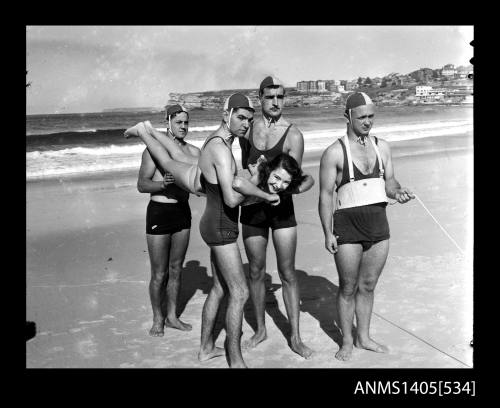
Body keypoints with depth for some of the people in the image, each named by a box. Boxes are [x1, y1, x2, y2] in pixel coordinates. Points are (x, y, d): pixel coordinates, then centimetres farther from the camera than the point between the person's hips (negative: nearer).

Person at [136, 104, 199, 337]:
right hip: (159, 212, -5)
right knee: (159, 273, 3)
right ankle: (158, 319, 21)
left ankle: (172, 316, 28)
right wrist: (163, 184, -29)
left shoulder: (193, 152, 5)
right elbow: (142, 185, -12)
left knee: (176, 268, 14)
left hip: (183, 212, 5)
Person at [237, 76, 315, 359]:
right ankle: (261, 329, 29)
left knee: (288, 273, 2)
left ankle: (295, 337, 14)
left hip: (282, 208, -3)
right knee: (256, 272, 11)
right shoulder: (248, 129, 2)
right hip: (252, 208, 3)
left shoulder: (293, 135, -9)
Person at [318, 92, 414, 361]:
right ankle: (346, 342, 24)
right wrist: (328, 233, -12)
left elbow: (389, 181, 14)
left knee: (368, 286, 16)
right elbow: (325, 195, -7)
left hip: (378, 225, 4)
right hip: (348, 227, -4)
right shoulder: (335, 152, -7)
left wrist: (398, 191, -10)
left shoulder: (382, 147, 8)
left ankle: (364, 337, 32)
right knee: (348, 288, 7)